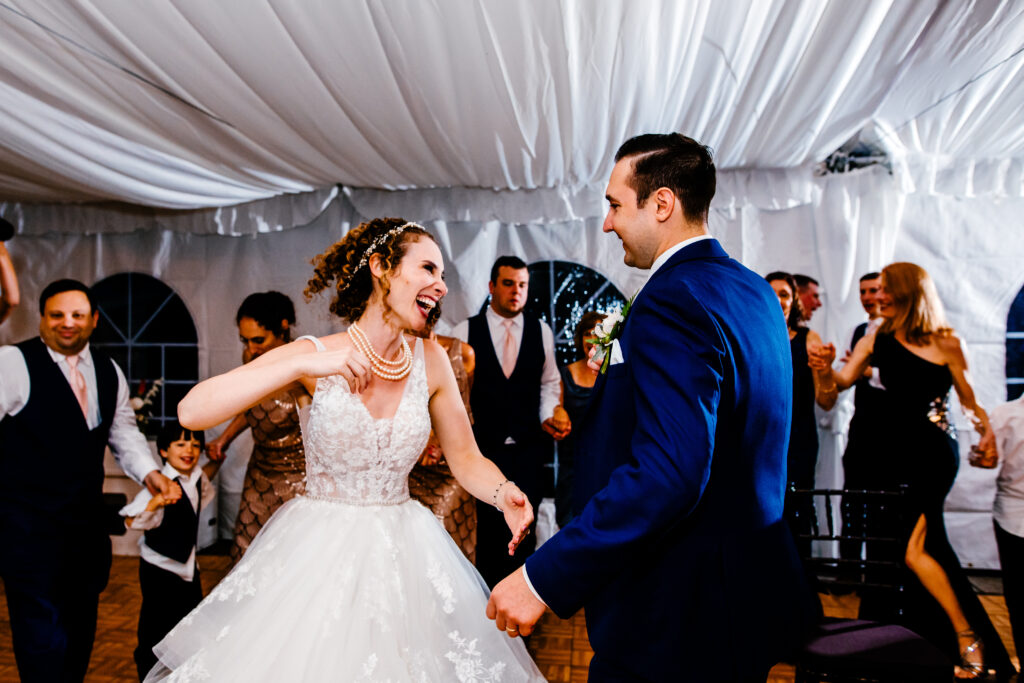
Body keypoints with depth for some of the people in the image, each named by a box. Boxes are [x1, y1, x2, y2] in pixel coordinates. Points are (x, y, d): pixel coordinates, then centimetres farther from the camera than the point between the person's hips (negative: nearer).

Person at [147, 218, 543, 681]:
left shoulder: (430, 361, -3)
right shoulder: (315, 354, -12)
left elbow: (466, 459, 4)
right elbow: (192, 411, -21)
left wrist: (503, 494, -17)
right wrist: (305, 365, -30)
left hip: (404, 555, 3)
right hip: (317, 556, -2)